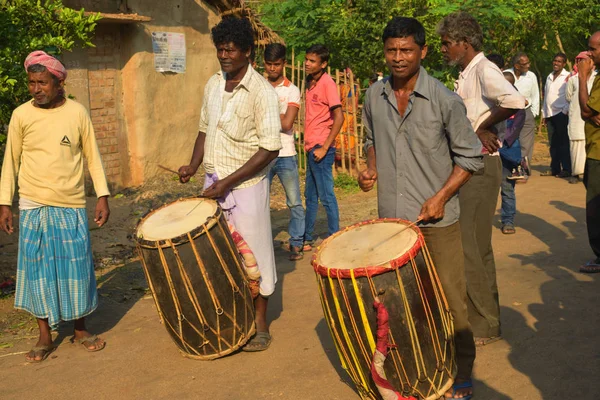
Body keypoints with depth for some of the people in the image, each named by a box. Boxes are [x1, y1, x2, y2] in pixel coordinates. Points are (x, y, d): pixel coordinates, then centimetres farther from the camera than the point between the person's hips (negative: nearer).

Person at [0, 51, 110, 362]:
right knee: (38, 269, 4)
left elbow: (92, 156, 5)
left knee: (76, 267, 6)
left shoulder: (77, 113, -1)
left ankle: (80, 330, 24)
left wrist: (103, 196, -1)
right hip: (34, 208, 0)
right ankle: (45, 337, 18)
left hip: (72, 207, 0)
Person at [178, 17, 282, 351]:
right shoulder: (213, 84, 7)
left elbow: (270, 149, -18)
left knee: (254, 254, 5)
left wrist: (228, 182, -20)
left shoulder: (262, 91, -14)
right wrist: (194, 166, 2)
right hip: (213, 183, 6)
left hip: (246, 185, -6)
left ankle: (260, 324, 19)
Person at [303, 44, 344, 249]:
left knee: (326, 196, -2)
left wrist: (324, 147, -19)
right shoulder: (311, 82, 13)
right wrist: (308, 143, 13)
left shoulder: (327, 83, -12)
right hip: (311, 147, 9)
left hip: (321, 147, -9)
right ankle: (307, 239, 25)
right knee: (310, 196, 15)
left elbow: (339, 117, -19)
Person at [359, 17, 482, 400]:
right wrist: (371, 168, 1)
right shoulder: (374, 96, 2)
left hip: (437, 220, -4)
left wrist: (442, 197, -15)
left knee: (450, 300, 2)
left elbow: (470, 157, -5)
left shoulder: (445, 101, -11)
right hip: (391, 217, 4)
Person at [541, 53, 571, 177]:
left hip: (561, 114, -6)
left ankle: (566, 170, -3)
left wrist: (565, 111, -13)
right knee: (553, 143, 8)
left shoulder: (567, 76, -3)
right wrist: (544, 114, 15)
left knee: (563, 142, -5)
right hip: (550, 114, 6)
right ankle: (554, 169, 13)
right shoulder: (549, 77, 17)